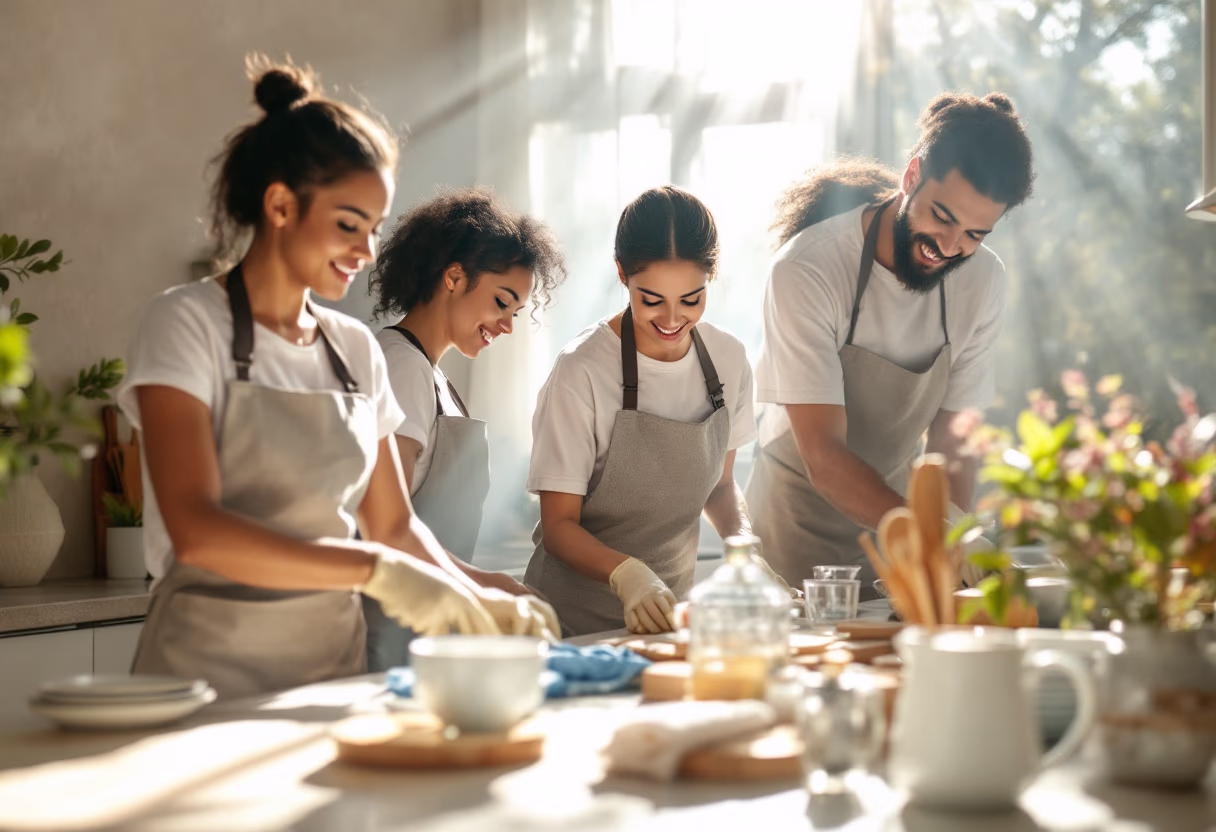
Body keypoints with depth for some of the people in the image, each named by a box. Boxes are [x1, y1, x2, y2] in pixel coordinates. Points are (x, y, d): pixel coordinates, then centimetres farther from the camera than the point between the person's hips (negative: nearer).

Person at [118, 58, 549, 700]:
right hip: (211, 667, -5)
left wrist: (475, 601, -2)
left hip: (335, 664, 5)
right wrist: (374, 569, -24)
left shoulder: (356, 348, 12)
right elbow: (196, 530, -17)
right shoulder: (187, 324, -5)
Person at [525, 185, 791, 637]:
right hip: (576, 622, -4)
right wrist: (626, 574, -28)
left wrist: (742, 538, -4)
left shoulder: (728, 359, 2)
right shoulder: (583, 370, -14)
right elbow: (559, 525, -10)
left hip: (671, 607, 5)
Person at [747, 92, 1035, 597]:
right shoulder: (807, 270, -22)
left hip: (896, 505, 4)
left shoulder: (983, 281, -6)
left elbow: (951, 443, -1)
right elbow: (824, 457, -26)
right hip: (800, 522, -4)